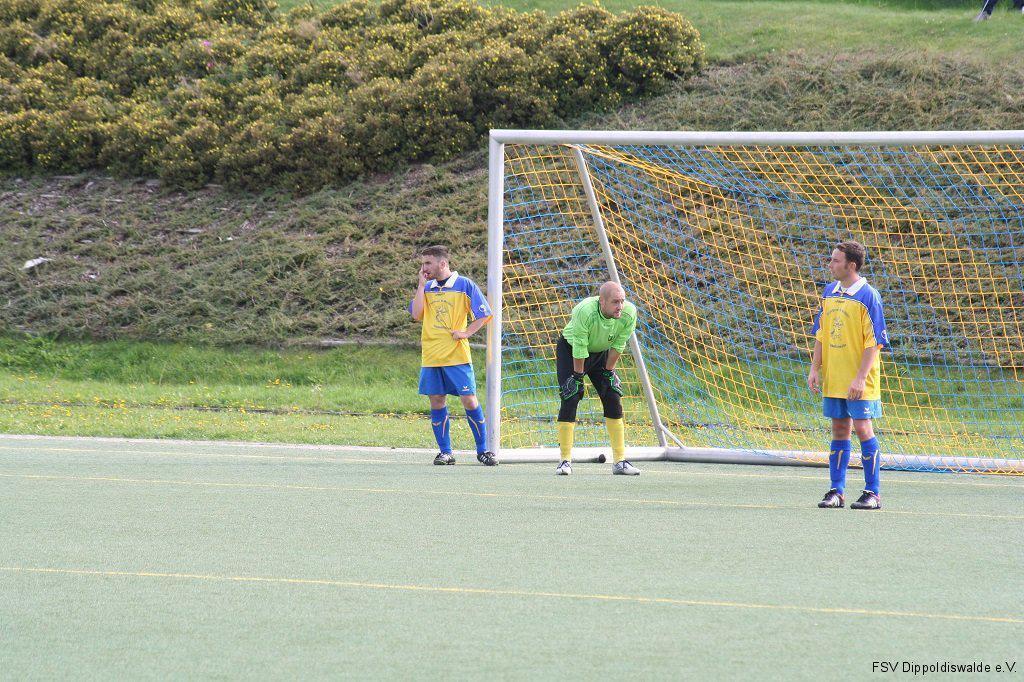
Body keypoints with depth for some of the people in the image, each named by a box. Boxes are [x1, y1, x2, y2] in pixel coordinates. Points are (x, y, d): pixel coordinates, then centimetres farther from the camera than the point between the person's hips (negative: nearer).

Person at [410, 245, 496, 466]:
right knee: (436, 402, 2)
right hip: (431, 355, 4)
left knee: (469, 400, -6)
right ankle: (445, 452, 9)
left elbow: (483, 315, 1)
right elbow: (417, 315, -1)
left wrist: (466, 333, -11)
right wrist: (421, 285, -2)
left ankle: (483, 450, 4)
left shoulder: (464, 285, -1)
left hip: (457, 355, -4)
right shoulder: (427, 288, 12)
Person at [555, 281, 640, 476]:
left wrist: (609, 372, -7)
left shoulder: (629, 313, -26)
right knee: (570, 399, -15)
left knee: (613, 400, -3)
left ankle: (620, 461, 2)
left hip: (601, 352, 4)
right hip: (570, 349, -4)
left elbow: (618, 346, -13)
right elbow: (579, 348, -28)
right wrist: (578, 376, -21)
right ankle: (565, 461, -9)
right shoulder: (584, 312, -38)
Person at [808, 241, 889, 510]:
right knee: (839, 430, 8)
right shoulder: (829, 292, 8)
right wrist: (815, 368, 8)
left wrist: (860, 377, -18)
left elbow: (874, 342, -12)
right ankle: (836, 491, 12)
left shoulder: (868, 296, -11)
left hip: (858, 383, -6)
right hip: (832, 379, 6)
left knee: (862, 428, -4)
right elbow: (821, 334, 16)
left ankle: (872, 493, 2)